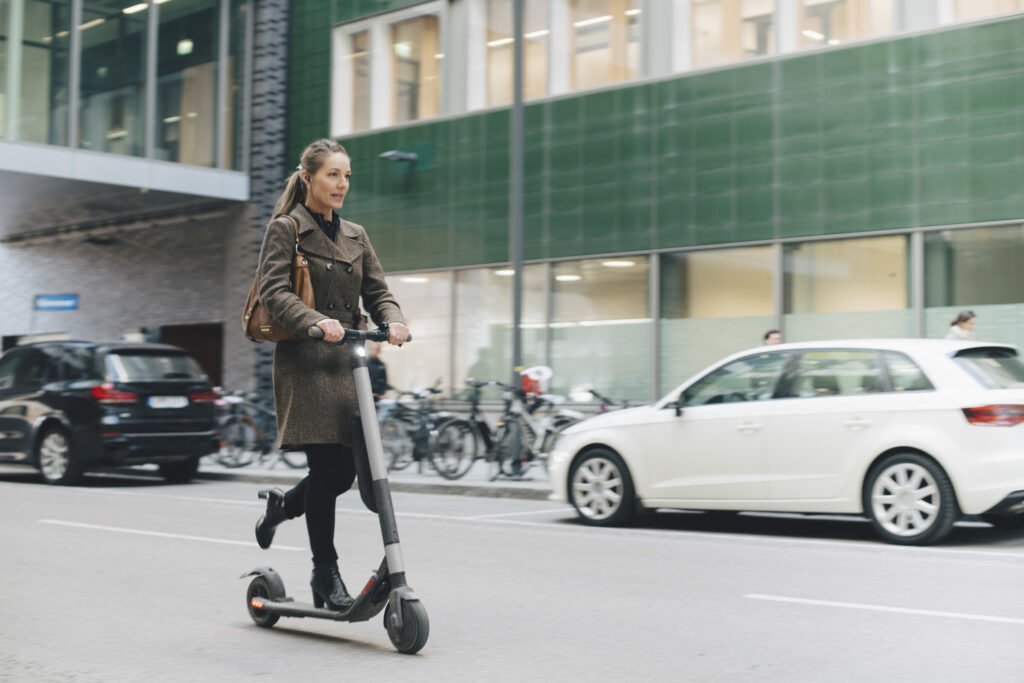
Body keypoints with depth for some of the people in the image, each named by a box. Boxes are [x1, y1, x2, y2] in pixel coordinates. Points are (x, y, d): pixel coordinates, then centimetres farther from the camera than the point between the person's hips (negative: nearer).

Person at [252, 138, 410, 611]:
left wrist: (394, 321, -10)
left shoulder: (355, 237, 18)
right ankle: (325, 572, 6)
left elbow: (377, 292, 12)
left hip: (346, 362, 6)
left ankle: (281, 504, 34)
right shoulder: (285, 230, 0)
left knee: (345, 470, 4)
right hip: (304, 363, -6)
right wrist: (317, 321, -29)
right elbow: (273, 291, -12)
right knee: (327, 468, -8)